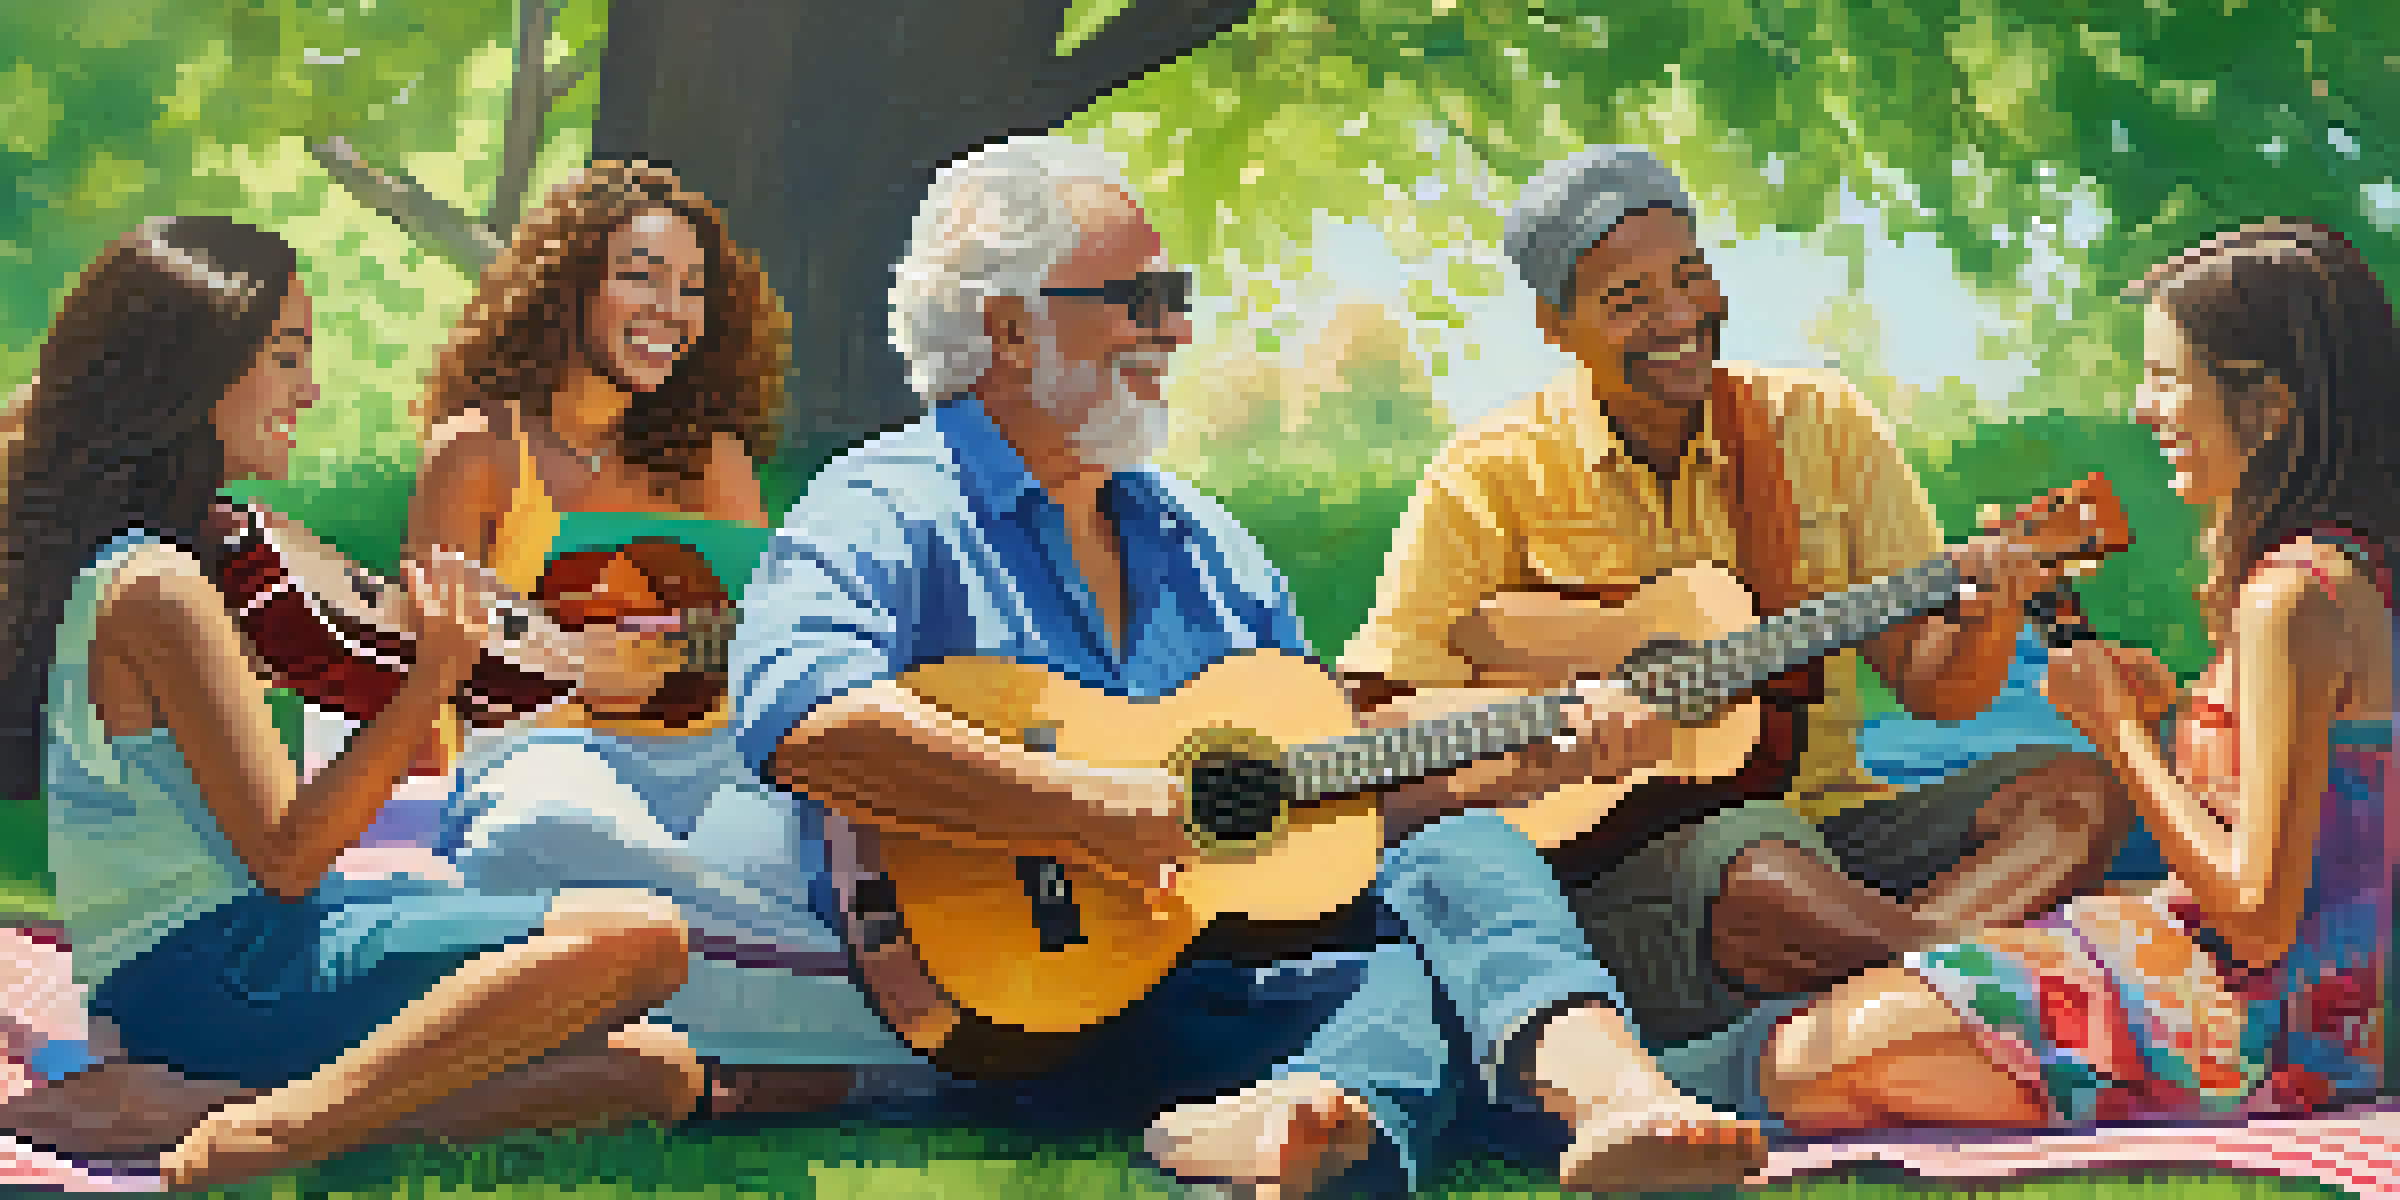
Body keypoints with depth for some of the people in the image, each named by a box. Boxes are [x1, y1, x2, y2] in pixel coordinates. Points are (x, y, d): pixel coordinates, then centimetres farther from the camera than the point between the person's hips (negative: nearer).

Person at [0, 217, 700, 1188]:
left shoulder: (111, 562, 16)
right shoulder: (160, 587, -15)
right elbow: (284, 854, -18)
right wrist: (431, 683, -22)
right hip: (216, 976, -10)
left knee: (658, 1071, 3)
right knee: (639, 934, -23)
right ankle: (286, 1124, -23)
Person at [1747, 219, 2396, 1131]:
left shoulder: (2296, 599, -22)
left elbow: (2260, 918, -23)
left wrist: (2119, 725, -12)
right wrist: (2169, 706, 7)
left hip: (2256, 1033, -10)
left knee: (1806, 1064, -11)